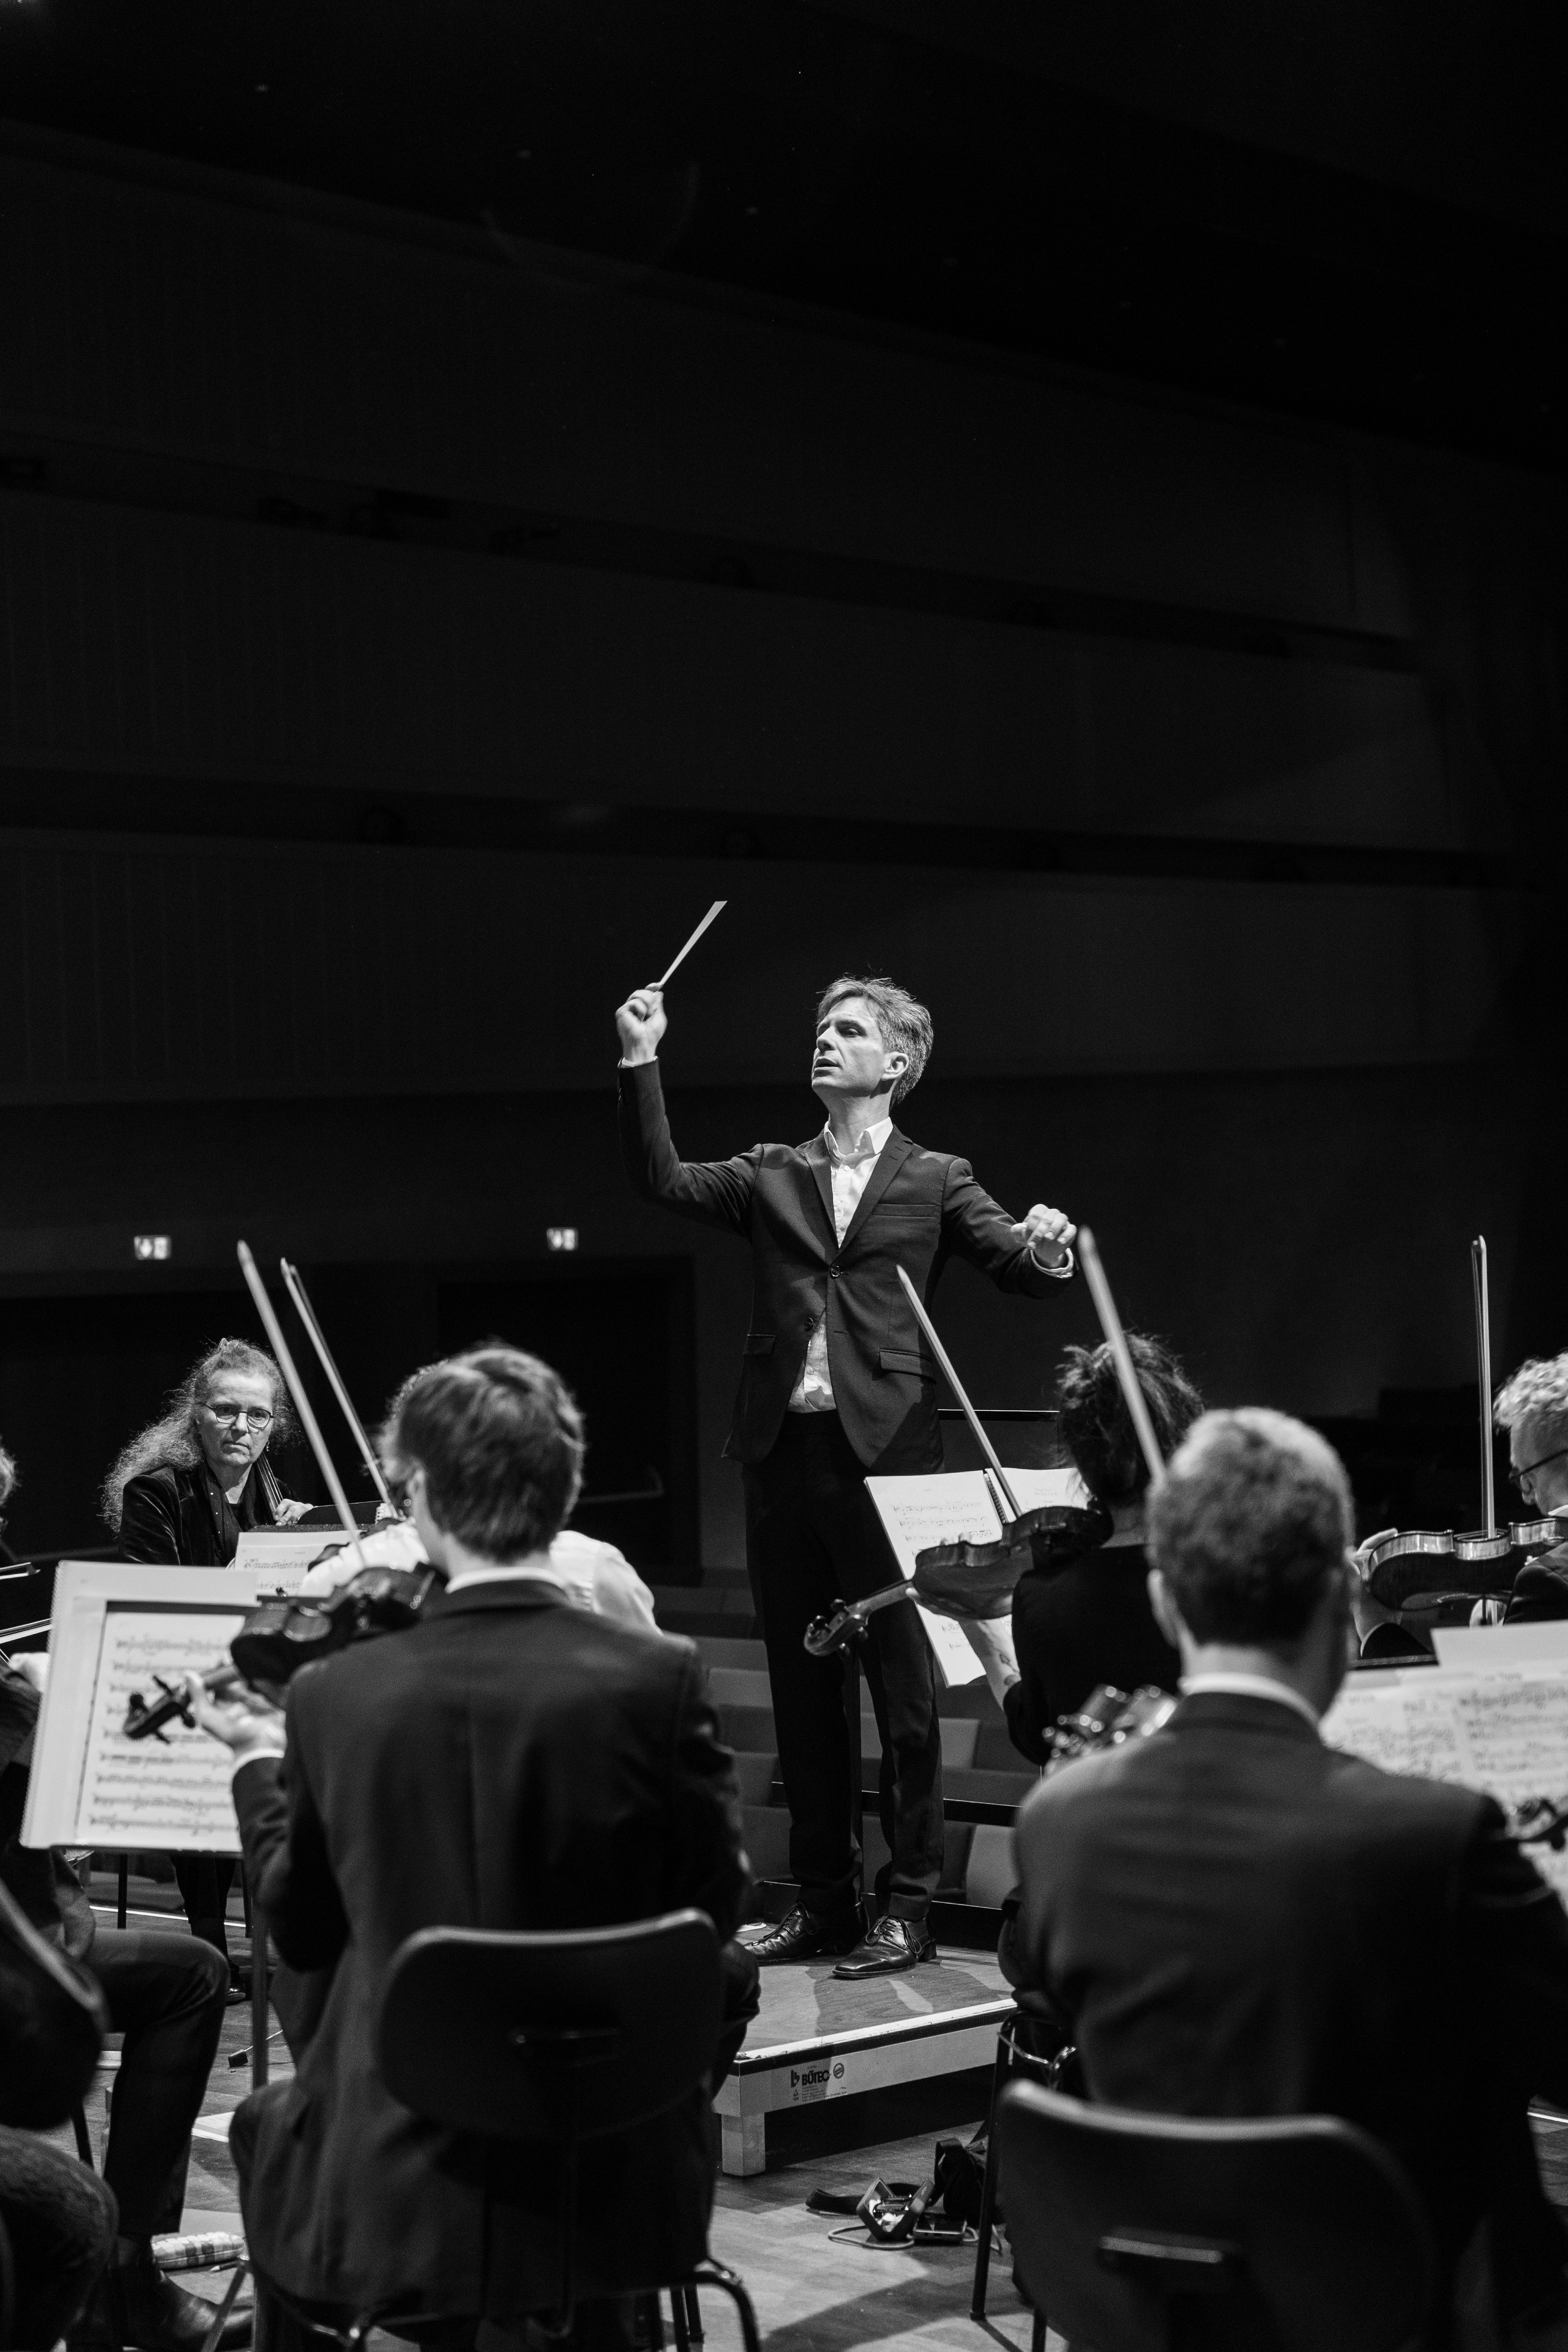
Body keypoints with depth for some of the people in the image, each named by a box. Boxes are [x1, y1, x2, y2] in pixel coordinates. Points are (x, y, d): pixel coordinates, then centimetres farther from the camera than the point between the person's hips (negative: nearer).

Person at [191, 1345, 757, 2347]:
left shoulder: (336, 1696, -12)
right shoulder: (657, 1678, -15)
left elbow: (303, 1933, 3)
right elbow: (715, 1906, -2)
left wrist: (258, 1763, 19)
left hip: (390, 2203, 1)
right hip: (619, 2193, 0)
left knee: (265, 2124, 32)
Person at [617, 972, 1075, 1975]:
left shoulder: (936, 1181, 6)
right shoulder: (773, 1176, 15)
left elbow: (1023, 1268, -3)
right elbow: (662, 1178, 3)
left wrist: (1048, 1246, -26)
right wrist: (641, 1061, -5)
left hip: (884, 1449, -4)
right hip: (782, 1450, 4)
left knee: (905, 1685, -2)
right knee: (802, 1687, 10)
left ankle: (909, 1907, 7)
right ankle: (823, 1899, 20)